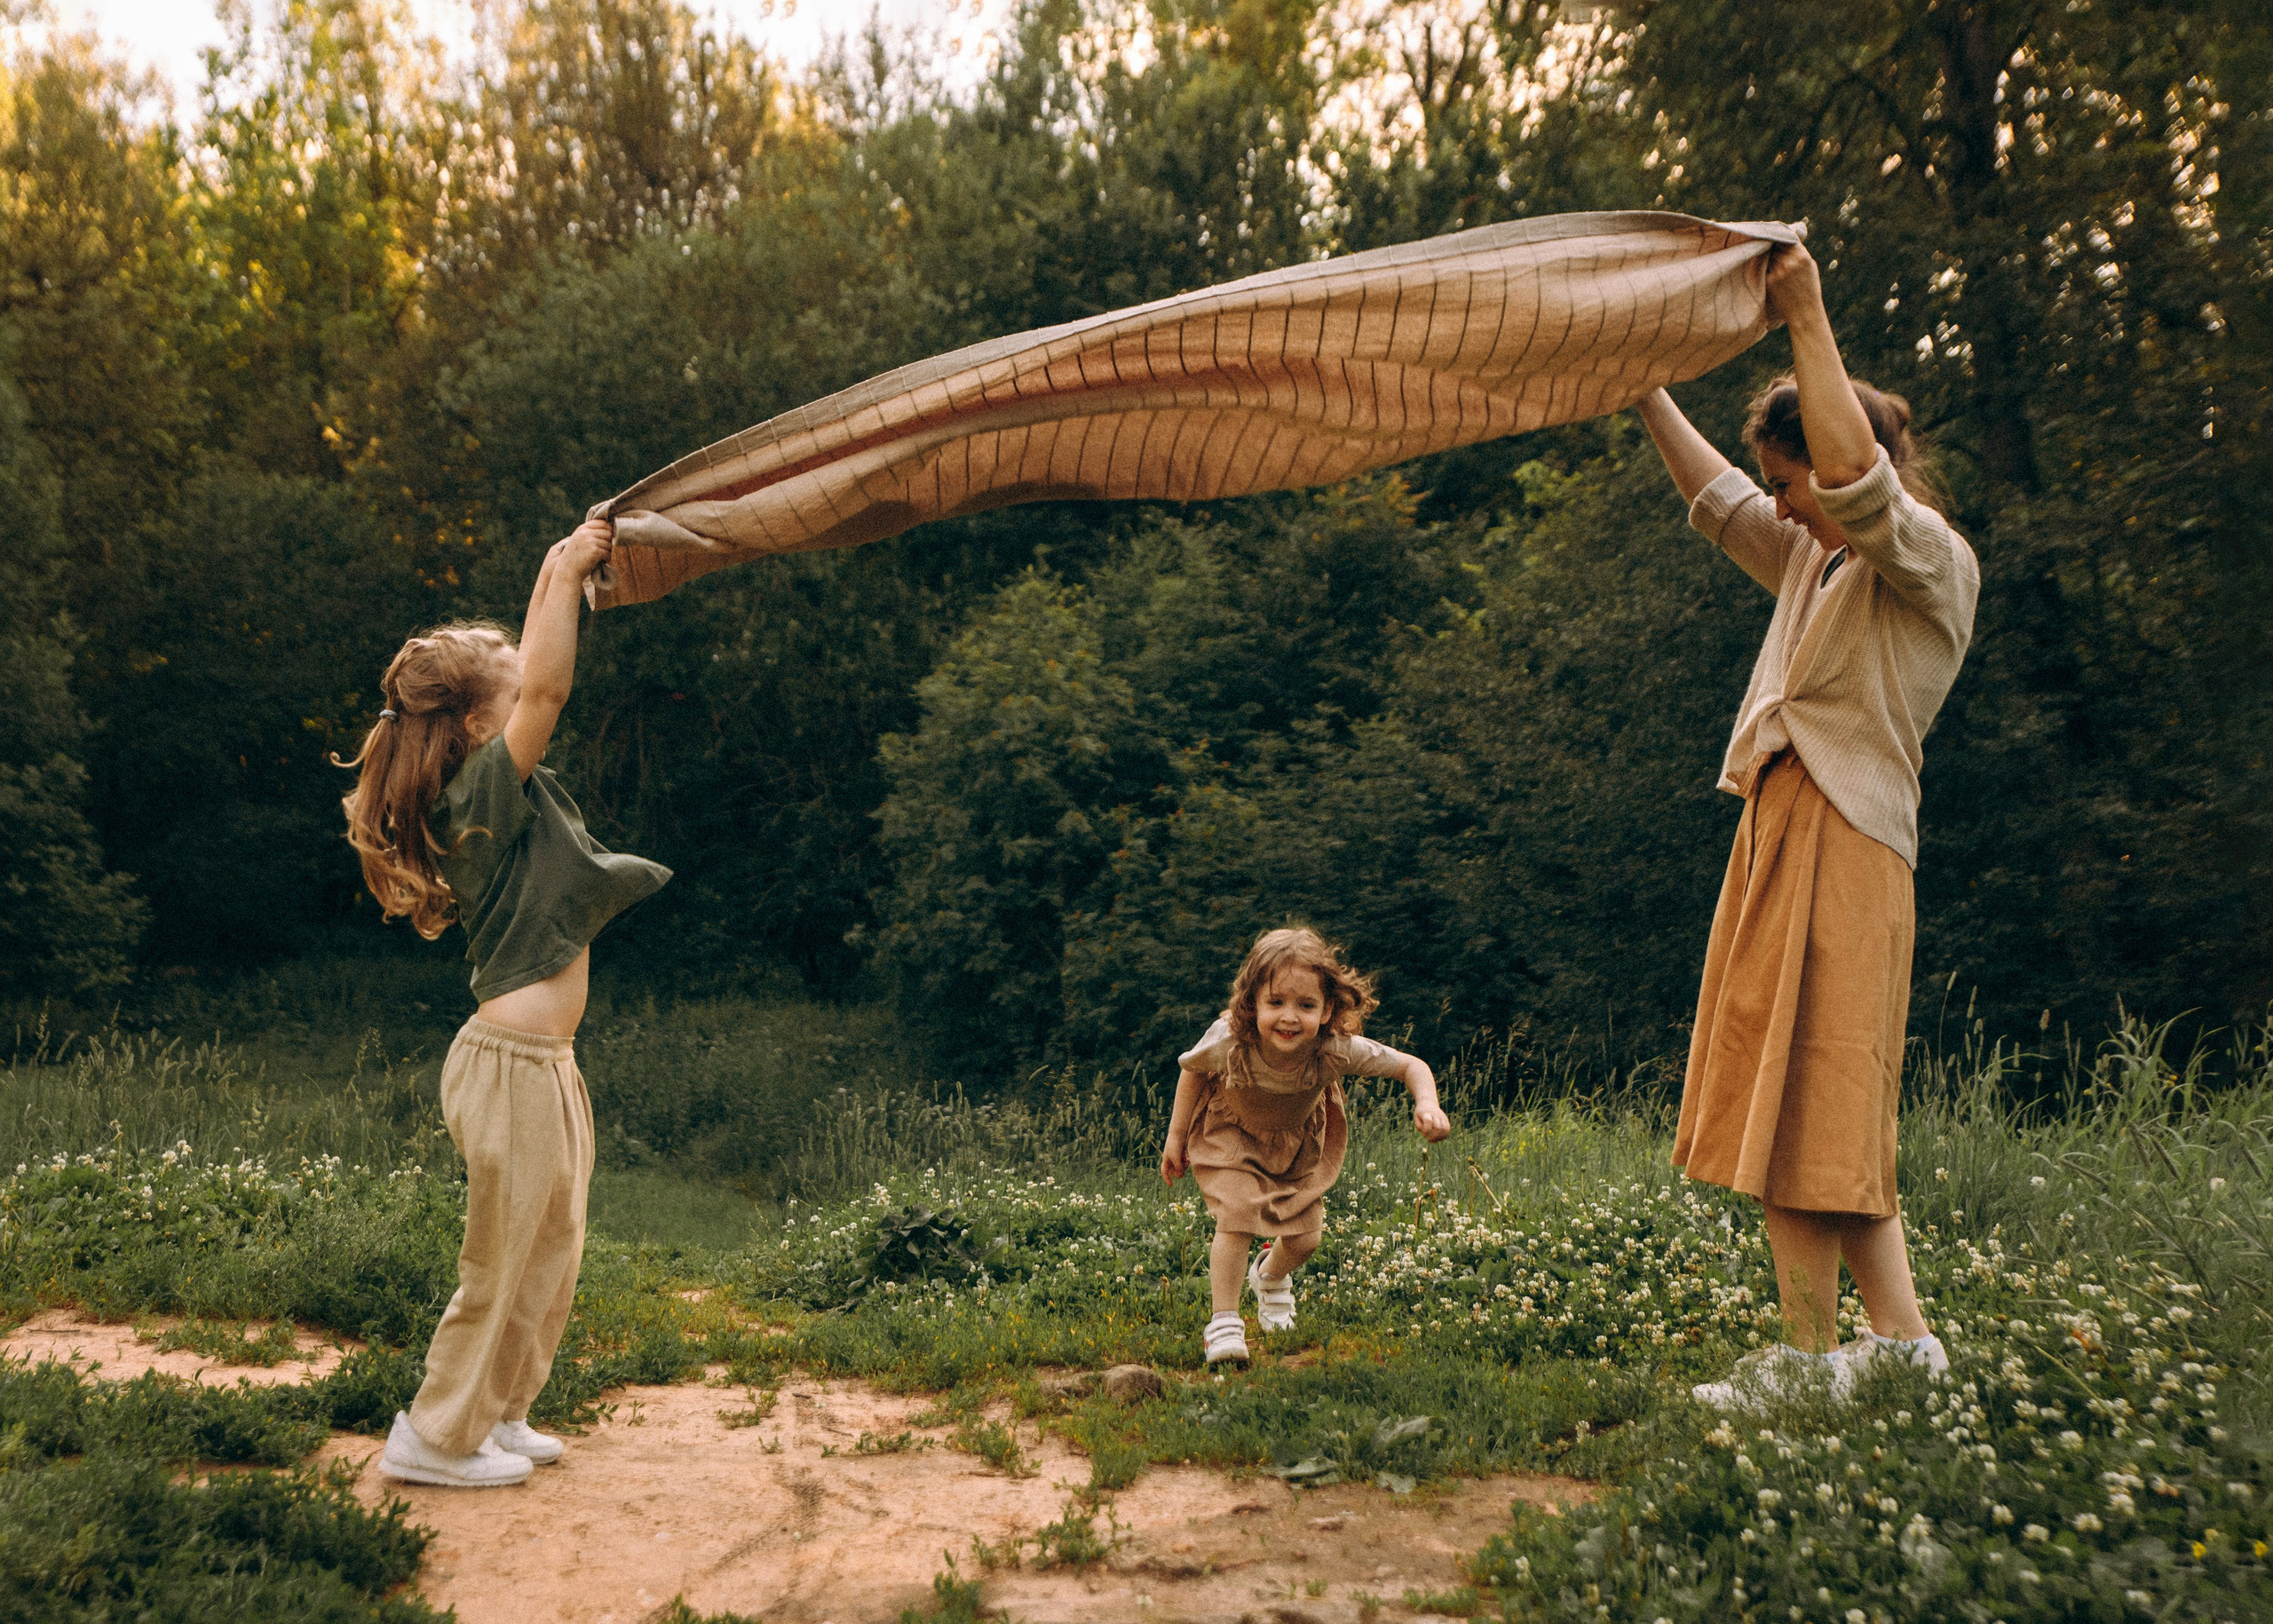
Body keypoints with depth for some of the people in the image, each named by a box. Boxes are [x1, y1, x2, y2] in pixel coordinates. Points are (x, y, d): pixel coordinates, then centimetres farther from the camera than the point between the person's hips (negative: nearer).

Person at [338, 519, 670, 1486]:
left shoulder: (494, 794, 10)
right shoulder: (483, 794, -16)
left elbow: (532, 682, 21)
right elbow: (547, 691, -28)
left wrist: (559, 572, 16)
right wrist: (569, 575, -22)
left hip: (543, 1064, 10)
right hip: (512, 1067, -10)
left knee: (552, 1254, 19)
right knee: (503, 1262, 3)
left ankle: (494, 1415, 32)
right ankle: (436, 1439, 18)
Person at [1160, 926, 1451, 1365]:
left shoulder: (1337, 1049, -37)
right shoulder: (1229, 1042, -37)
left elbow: (1412, 1067, -24)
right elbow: (1192, 1071, -13)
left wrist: (1427, 1105, -44)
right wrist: (1176, 1137, -5)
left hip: (1298, 1142, 2)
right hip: (1231, 1134, -2)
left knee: (1306, 1236, 2)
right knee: (1236, 1218, -22)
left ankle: (1271, 1275, 39)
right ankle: (1224, 1322, -5)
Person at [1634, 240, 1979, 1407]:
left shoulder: (1934, 564, -6)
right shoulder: (1818, 563, 19)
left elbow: (1857, 475, -25)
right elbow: (1711, 493, 27)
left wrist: (1808, 322, -21)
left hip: (1842, 850, -9)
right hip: (1779, 838, 9)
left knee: (1806, 1100, -8)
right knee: (1791, 1102, 8)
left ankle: (1811, 1357, 0)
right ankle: (1905, 1340, 14)